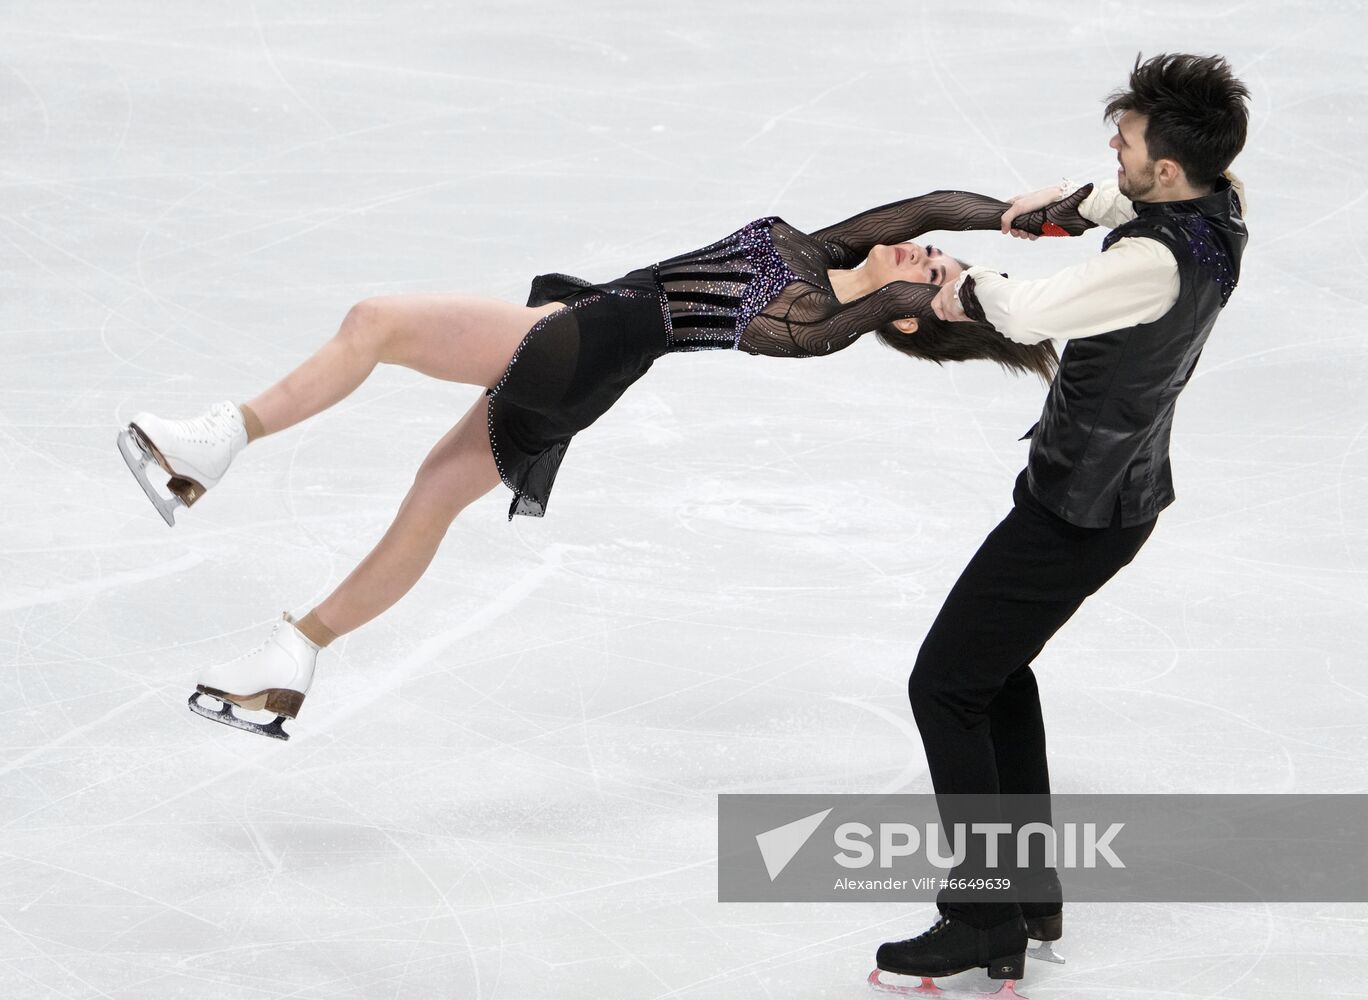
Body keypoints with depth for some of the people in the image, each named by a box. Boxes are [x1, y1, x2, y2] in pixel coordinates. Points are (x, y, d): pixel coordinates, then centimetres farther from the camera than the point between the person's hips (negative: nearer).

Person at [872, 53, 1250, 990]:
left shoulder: (1156, 262, -31)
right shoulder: (1223, 209, -3)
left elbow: (1032, 314, -40)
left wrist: (975, 286, -19)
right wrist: (1077, 202, 11)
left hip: (1080, 511, -10)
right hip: (1124, 483, 10)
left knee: (945, 685, -1)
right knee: (997, 666, 25)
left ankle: (987, 923, 2)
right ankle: (1031, 890, 31)